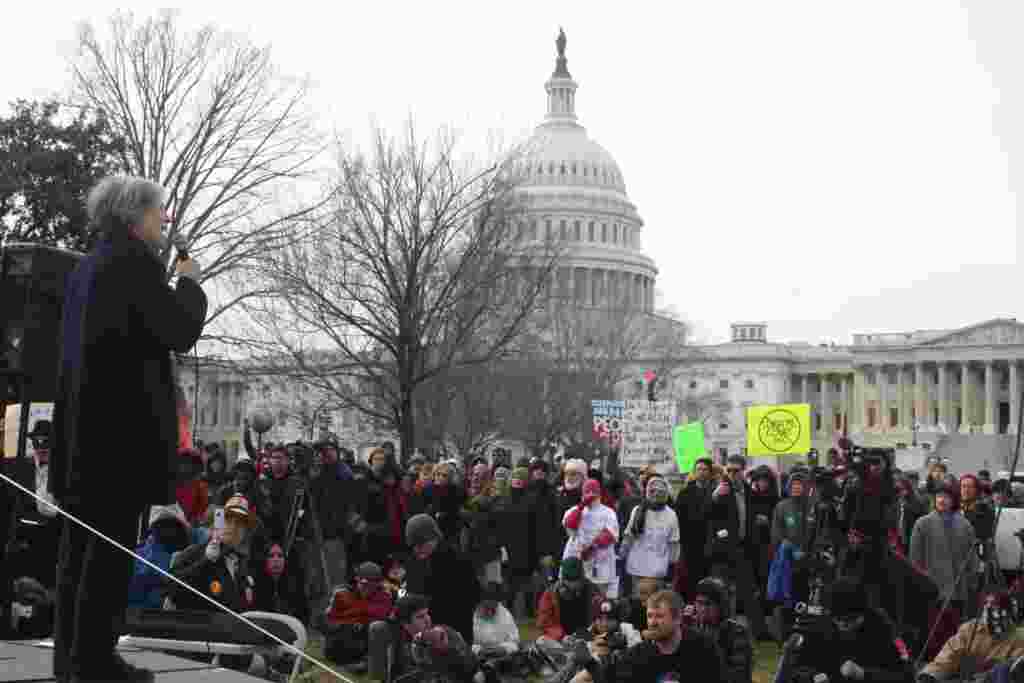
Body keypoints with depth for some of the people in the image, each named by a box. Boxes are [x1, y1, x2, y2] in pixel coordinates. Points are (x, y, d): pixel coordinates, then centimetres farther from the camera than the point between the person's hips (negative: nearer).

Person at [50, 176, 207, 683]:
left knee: (82, 542, 11)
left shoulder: (87, 266, 17)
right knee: (113, 543, -6)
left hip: (81, 421, 9)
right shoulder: (135, 261, -10)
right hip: (124, 419, -9)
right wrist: (189, 283, 3)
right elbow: (181, 333, -11)